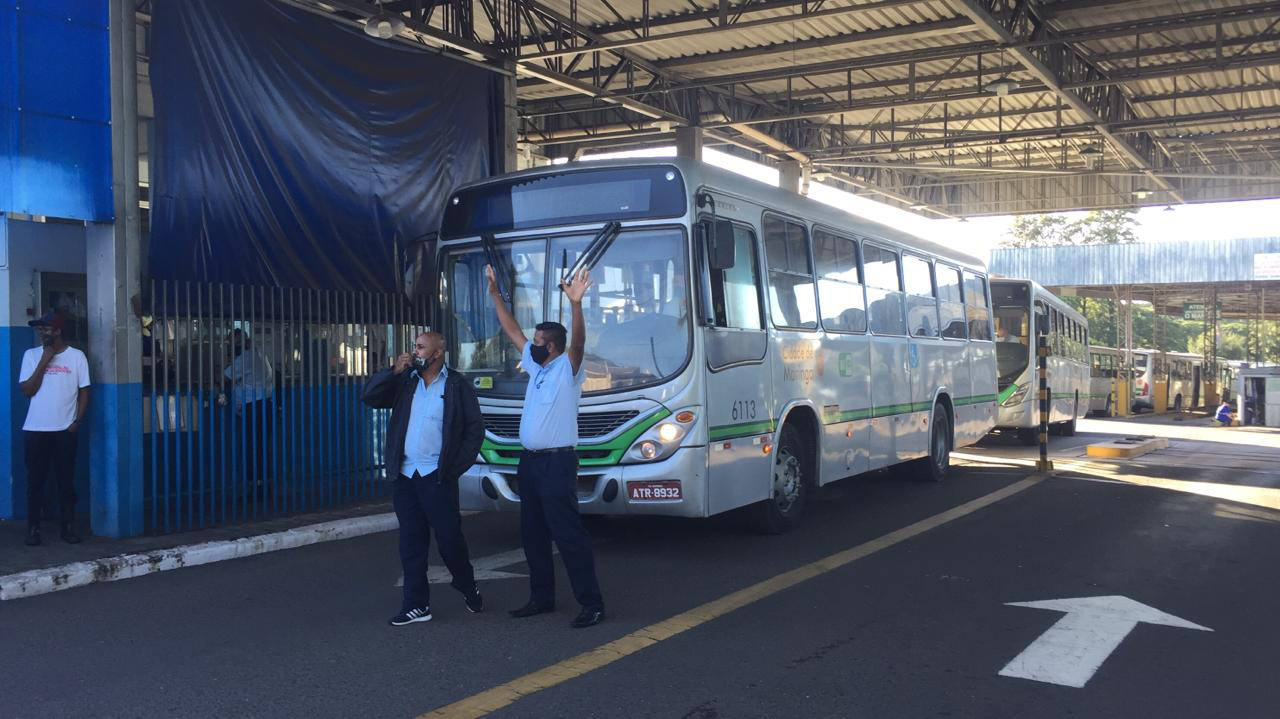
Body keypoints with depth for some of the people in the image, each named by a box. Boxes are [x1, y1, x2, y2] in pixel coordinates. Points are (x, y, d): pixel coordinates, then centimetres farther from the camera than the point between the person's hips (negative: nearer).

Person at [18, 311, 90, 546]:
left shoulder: (76, 356, 0)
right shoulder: (32, 355, 2)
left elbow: (84, 391, 2)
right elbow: (27, 390, -6)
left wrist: (77, 422, -7)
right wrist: (44, 361, -12)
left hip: (64, 430, -1)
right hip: (35, 429, 1)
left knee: (66, 480, 5)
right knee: (35, 481, 3)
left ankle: (68, 527, 13)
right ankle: (33, 528, 10)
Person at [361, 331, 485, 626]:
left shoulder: (457, 385, 0)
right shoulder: (404, 381, 11)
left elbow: (475, 428, 0)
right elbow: (369, 397, 3)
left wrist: (458, 466, -7)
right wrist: (393, 370, -7)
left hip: (438, 476, -4)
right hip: (406, 475, 4)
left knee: (449, 538, 2)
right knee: (411, 543, 7)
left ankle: (469, 588, 26)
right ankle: (416, 605, 14)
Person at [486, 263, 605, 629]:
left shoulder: (568, 368, -8)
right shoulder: (536, 366, 13)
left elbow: (578, 340, -27)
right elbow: (512, 331, 20)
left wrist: (576, 303, -42)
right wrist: (495, 294, 20)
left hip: (557, 463, -9)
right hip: (530, 462, 9)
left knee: (569, 534, -8)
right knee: (532, 534, 13)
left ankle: (592, 604, -3)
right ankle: (542, 598, 24)